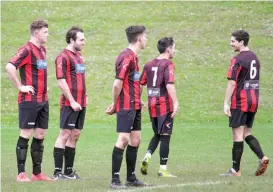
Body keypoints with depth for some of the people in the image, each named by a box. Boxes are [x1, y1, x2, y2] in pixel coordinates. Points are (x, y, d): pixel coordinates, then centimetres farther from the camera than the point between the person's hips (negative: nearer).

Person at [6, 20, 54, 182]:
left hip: (43, 100, 8)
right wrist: (20, 87, -19)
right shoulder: (27, 50, -13)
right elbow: (10, 67, -24)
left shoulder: (42, 50, 14)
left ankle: (37, 173, 16)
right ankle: (21, 173, -1)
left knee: (40, 135, 9)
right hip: (29, 100, -8)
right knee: (26, 135, -5)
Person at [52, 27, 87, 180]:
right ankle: (58, 172, -5)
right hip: (70, 104, -8)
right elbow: (61, 81, -16)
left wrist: (84, 97, 13)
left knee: (75, 136, 10)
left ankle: (69, 171, 15)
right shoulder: (63, 57, -10)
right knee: (65, 135, -7)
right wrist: (72, 101, -18)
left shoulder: (79, 56, 17)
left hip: (81, 103, 8)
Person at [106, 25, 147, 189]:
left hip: (135, 106, 10)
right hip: (126, 106, -10)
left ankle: (131, 178, 19)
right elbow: (117, 84, -18)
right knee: (123, 140, -12)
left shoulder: (133, 57, 15)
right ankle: (115, 180, -11)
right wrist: (115, 104, -7)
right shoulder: (127, 57, -16)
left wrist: (138, 100, 10)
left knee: (135, 140, 12)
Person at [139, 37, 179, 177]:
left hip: (152, 106, 6)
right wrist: (175, 103, -22)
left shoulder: (149, 65, 10)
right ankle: (163, 169, 0)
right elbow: (169, 84, -21)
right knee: (165, 136, 0)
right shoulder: (168, 64, -10)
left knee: (157, 135, 20)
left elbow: (141, 84, 12)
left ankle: (147, 156, -3)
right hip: (165, 105, -6)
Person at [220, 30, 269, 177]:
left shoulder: (237, 60, -13)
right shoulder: (254, 58, 13)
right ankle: (262, 158, -3)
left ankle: (235, 170, 1)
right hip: (254, 101, 8)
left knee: (238, 135, -3)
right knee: (247, 134, 16)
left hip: (240, 102, -8)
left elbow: (232, 83, -18)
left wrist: (226, 103, -16)